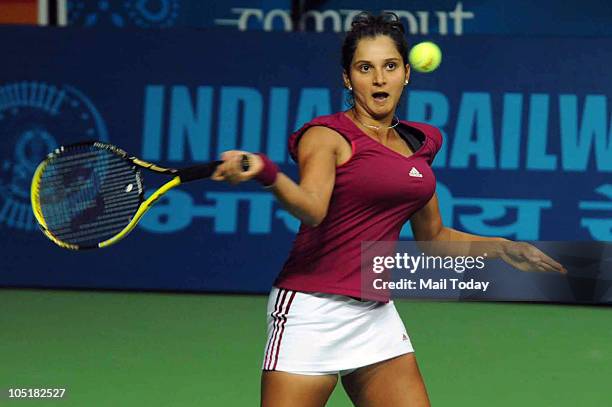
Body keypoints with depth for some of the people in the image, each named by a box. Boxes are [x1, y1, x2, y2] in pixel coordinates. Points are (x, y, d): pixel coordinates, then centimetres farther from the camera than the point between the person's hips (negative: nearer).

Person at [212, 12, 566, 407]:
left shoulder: (418, 142, 15)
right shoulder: (328, 136, -6)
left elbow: (432, 236, 26)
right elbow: (312, 207, -27)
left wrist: (501, 247, 14)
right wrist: (266, 172, -46)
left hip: (376, 313, 6)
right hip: (313, 312, -6)